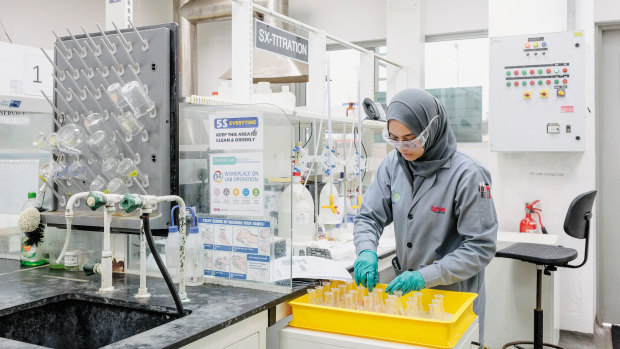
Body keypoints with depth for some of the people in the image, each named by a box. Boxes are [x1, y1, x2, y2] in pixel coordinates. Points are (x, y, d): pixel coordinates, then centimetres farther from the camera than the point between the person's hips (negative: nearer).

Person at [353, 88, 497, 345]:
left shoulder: (466, 174, -19)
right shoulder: (393, 164, -3)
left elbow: (481, 247, -18)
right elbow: (369, 216, 1)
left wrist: (425, 277, -25)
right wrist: (366, 252, -20)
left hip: (454, 293, -4)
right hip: (405, 289, 5)